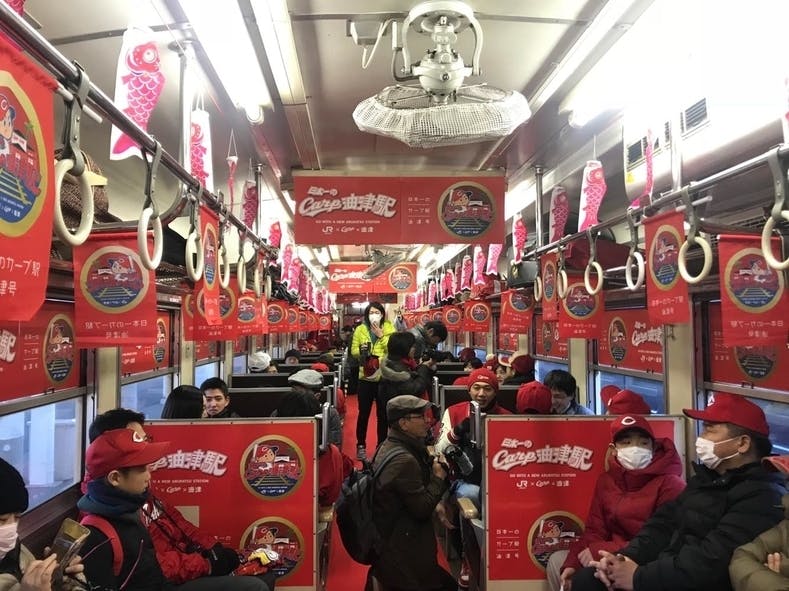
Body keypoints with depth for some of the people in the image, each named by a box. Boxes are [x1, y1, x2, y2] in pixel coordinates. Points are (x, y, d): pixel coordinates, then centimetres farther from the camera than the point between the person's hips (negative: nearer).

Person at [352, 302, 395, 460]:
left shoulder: (389, 328, 1)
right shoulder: (360, 329, 4)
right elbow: (353, 350, -1)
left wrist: (381, 336, -16)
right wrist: (361, 351, -22)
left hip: (385, 377, 0)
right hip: (366, 377, 0)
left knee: (383, 413, 9)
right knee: (364, 413, 5)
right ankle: (361, 446, 16)